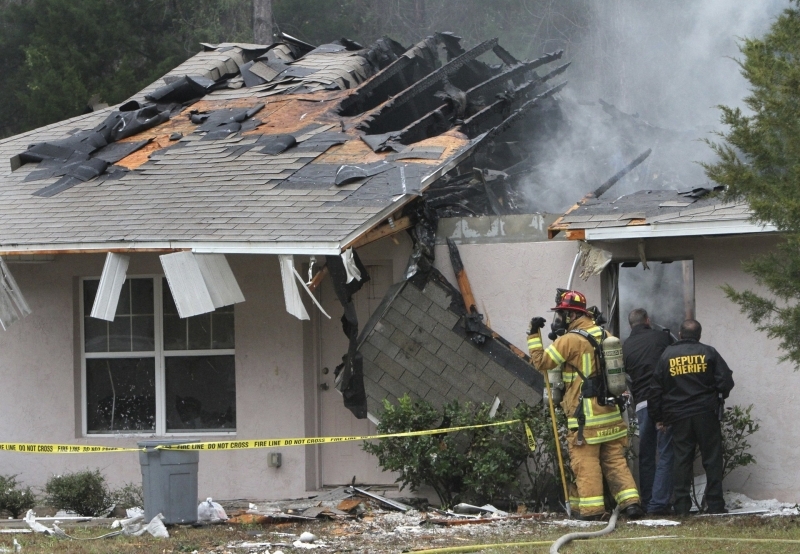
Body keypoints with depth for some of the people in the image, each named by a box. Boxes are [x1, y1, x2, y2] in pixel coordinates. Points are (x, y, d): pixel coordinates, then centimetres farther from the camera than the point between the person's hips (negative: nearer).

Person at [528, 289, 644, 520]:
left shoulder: (570, 340, -12)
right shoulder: (604, 335, 10)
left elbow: (541, 362, -9)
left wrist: (534, 335, 1)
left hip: (585, 416, -6)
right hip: (610, 413, 7)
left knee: (586, 462, -1)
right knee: (615, 460, 10)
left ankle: (591, 508, -3)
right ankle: (630, 502, 1)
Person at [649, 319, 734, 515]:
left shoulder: (667, 355, 4)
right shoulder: (708, 353, -1)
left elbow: (656, 388, 5)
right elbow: (725, 380, -4)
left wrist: (657, 416, 13)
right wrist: (720, 396, 18)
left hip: (678, 416, 1)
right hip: (706, 414, -1)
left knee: (681, 459, 5)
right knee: (712, 459, 3)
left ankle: (681, 506, 0)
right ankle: (715, 505, -1)